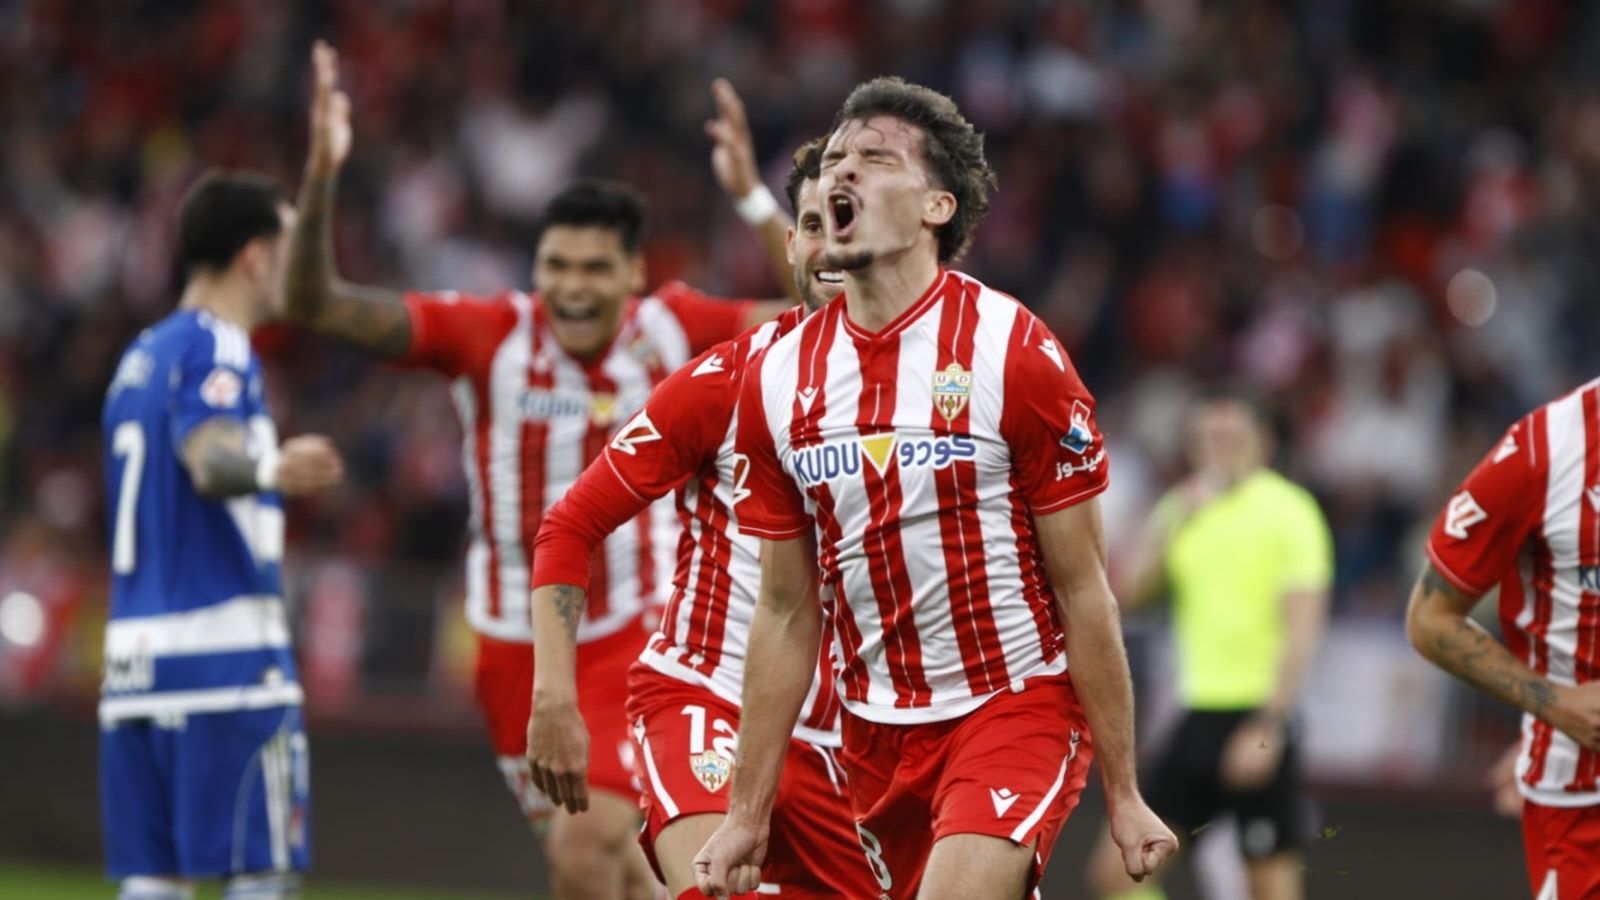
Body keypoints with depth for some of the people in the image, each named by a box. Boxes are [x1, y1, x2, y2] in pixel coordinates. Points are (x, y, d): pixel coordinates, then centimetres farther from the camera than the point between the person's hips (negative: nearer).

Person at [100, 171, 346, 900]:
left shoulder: (140, 357, 19)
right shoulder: (216, 350, -8)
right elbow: (209, 459, -28)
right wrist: (270, 470, -48)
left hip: (133, 654, 8)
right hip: (224, 650, -8)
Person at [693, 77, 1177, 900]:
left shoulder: (1016, 354, -10)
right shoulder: (778, 381, 2)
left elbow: (1082, 589, -7)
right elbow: (787, 615, 9)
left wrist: (1123, 796, -7)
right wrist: (746, 815, 7)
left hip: (1020, 704, -5)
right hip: (876, 731, 5)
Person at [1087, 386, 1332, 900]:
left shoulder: (1286, 510, -6)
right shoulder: (1183, 508, 12)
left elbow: (1303, 629, -13)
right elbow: (1127, 593, 2)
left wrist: (1267, 727, -20)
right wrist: (1174, 518, -7)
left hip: (1258, 720, -7)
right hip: (1198, 716, 7)